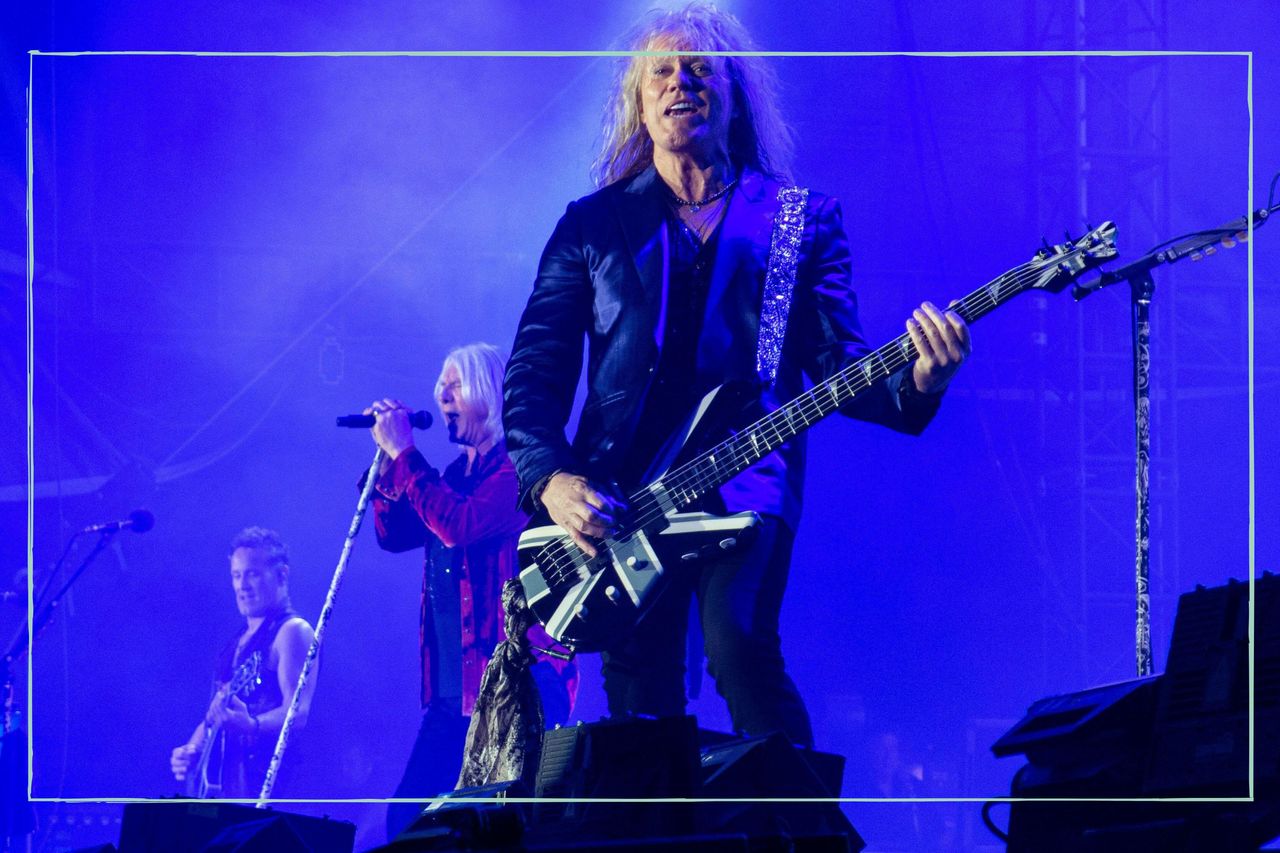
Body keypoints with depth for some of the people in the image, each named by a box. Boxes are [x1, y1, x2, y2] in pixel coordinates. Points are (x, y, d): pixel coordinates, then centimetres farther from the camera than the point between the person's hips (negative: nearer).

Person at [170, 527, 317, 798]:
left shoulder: (291, 632, -5)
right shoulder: (236, 644, 22)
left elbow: (297, 713, -16)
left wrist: (251, 725, -34)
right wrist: (191, 750, 8)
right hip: (214, 782, 8)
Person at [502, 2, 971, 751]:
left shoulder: (803, 220, 12)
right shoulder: (592, 225, 14)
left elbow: (837, 363, 6)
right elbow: (535, 371, 9)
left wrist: (912, 383, -16)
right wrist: (550, 480, -9)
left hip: (744, 483, -2)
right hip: (614, 503, 2)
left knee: (740, 647, -25)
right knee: (640, 695, -4)